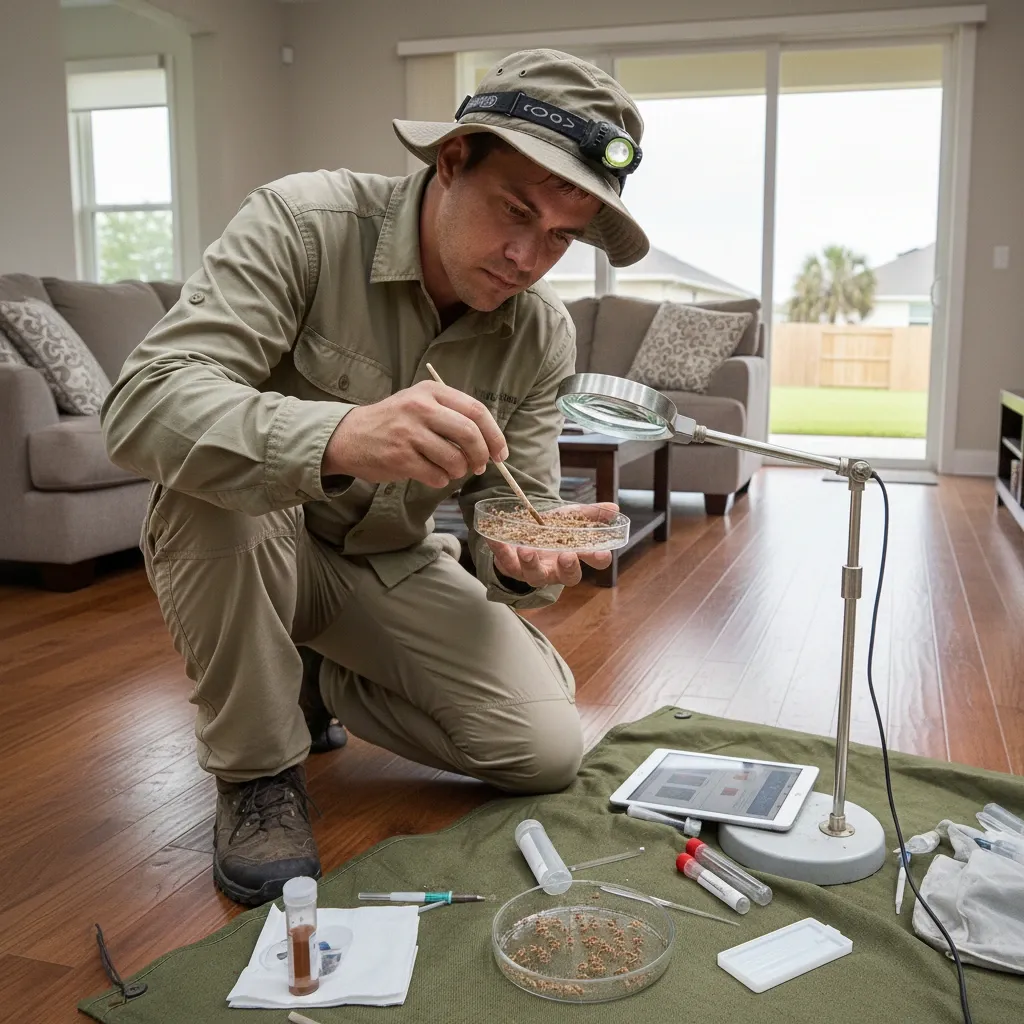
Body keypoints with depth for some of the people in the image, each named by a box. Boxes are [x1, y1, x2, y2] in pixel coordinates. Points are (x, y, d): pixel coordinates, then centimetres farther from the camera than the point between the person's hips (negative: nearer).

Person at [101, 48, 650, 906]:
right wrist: (338, 437, -54)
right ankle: (255, 771, -13)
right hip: (240, 550, -3)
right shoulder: (304, 224, -24)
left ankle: (313, 681, 13)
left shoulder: (543, 335, -10)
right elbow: (143, 408, -36)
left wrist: (522, 558, -32)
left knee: (548, 747, -11)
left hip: (391, 566, 4)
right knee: (211, 477, -37)